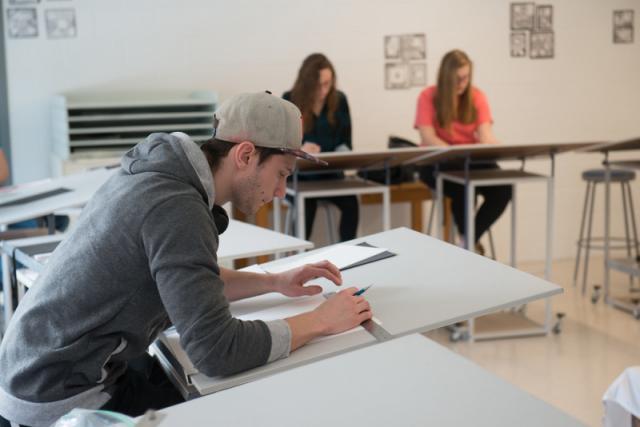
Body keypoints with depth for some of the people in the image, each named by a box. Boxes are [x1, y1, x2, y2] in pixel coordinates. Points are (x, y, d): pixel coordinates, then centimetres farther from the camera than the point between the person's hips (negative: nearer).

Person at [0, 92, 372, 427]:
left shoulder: (164, 172, 3)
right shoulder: (176, 208, -25)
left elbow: (188, 281, 18)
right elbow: (217, 350, -29)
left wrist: (276, 283, 8)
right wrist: (320, 321, -17)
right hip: (62, 397, -9)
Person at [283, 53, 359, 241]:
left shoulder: (339, 100, 6)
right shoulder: (289, 101, -2)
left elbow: (345, 141, 9)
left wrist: (342, 153, -15)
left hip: (330, 171, 2)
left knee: (350, 201, -28)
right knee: (308, 203, -35)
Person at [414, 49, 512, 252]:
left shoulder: (477, 96, 2)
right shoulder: (428, 96, -6)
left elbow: (485, 135, -8)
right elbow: (428, 138, -14)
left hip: (473, 160, 3)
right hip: (438, 162, -3)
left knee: (503, 189, -26)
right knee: (464, 186, -36)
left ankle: (472, 239, -7)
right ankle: (466, 239, -11)